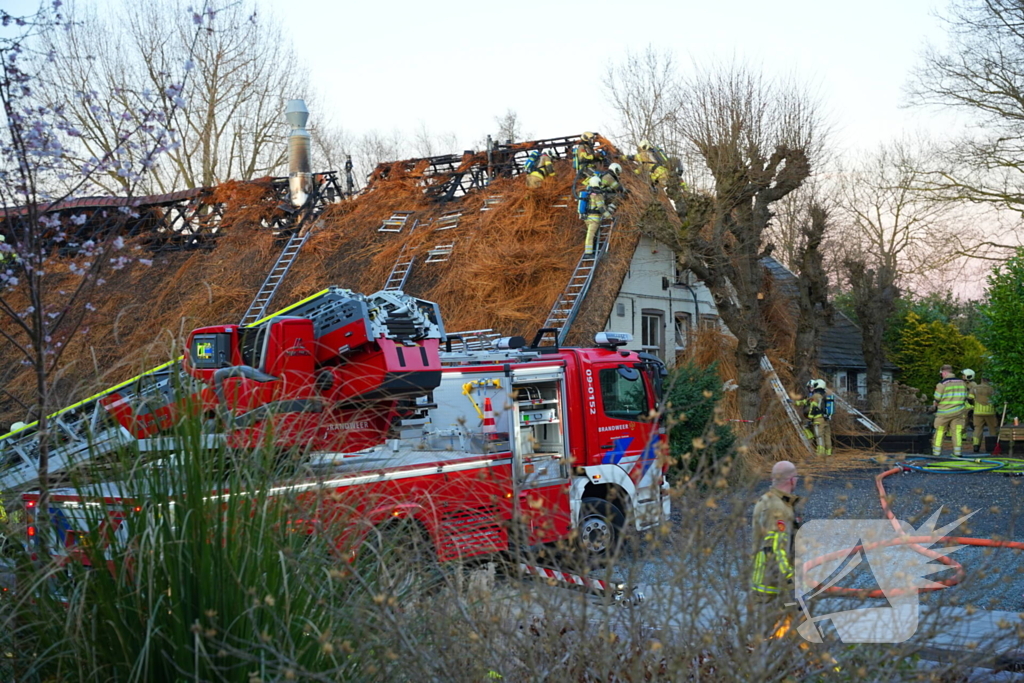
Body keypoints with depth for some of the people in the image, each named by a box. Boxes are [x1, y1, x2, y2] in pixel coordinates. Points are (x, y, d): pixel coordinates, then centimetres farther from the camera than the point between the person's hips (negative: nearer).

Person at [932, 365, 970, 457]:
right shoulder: (962, 382, 7)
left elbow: (937, 399, -7)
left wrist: (934, 406, 13)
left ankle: (936, 452, 9)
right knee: (957, 432, 5)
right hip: (958, 412, 4)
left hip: (944, 412, -4)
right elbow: (965, 397, 12)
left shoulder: (942, 383, -10)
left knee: (939, 431, 7)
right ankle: (957, 452, 0)